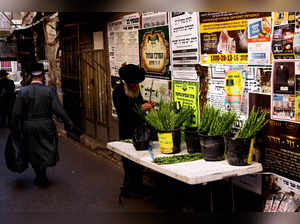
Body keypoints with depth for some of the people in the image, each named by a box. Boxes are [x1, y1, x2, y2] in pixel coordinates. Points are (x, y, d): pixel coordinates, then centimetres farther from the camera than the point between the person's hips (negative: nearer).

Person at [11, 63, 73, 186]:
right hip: (46, 126, -1)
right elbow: (58, 110, -14)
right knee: (47, 148, 16)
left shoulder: (23, 91, -7)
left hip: (29, 127, 1)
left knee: (33, 152, 16)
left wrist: (14, 128, 6)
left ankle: (40, 177, 25)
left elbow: (16, 113, -6)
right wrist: (68, 123, -3)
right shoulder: (49, 90, -10)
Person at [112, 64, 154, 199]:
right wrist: (140, 108, -27)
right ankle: (127, 189, 11)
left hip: (139, 128, 8)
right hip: (127, 132, -8)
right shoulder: (119, 91, -15)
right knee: (130, 161, -2)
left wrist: (146, 104, 1)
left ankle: (137, 186, 25)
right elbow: (122, 113, -22)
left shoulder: (136, 88, 9)